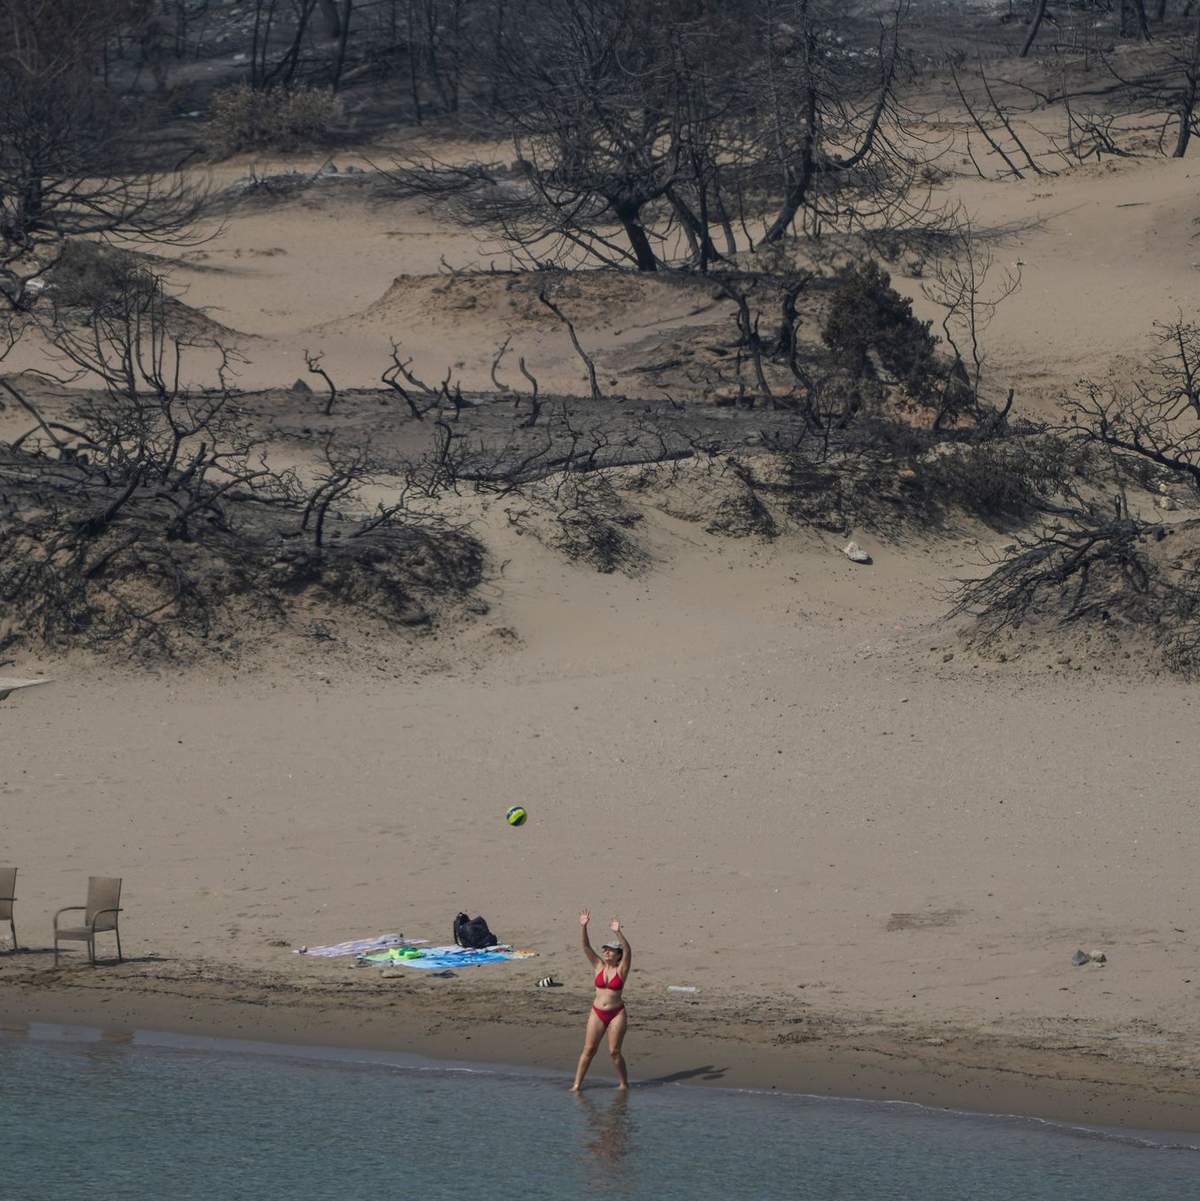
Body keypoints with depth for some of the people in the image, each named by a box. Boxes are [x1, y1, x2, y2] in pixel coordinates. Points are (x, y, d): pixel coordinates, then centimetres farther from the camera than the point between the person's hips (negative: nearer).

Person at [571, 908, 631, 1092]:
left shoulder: (622, 969, -4)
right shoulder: (599, 966, 5)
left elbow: (628, 951, -22)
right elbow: (585, 946, -3)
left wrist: (618, 932, -37)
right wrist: (583, 927, -18)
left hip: (617, 1013, -3)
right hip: (597, 1013, 3)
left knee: (614, 1051, -3)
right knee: (588, 1049, 1)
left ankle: (624, 1084, 13)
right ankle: (577, 1084, 4)